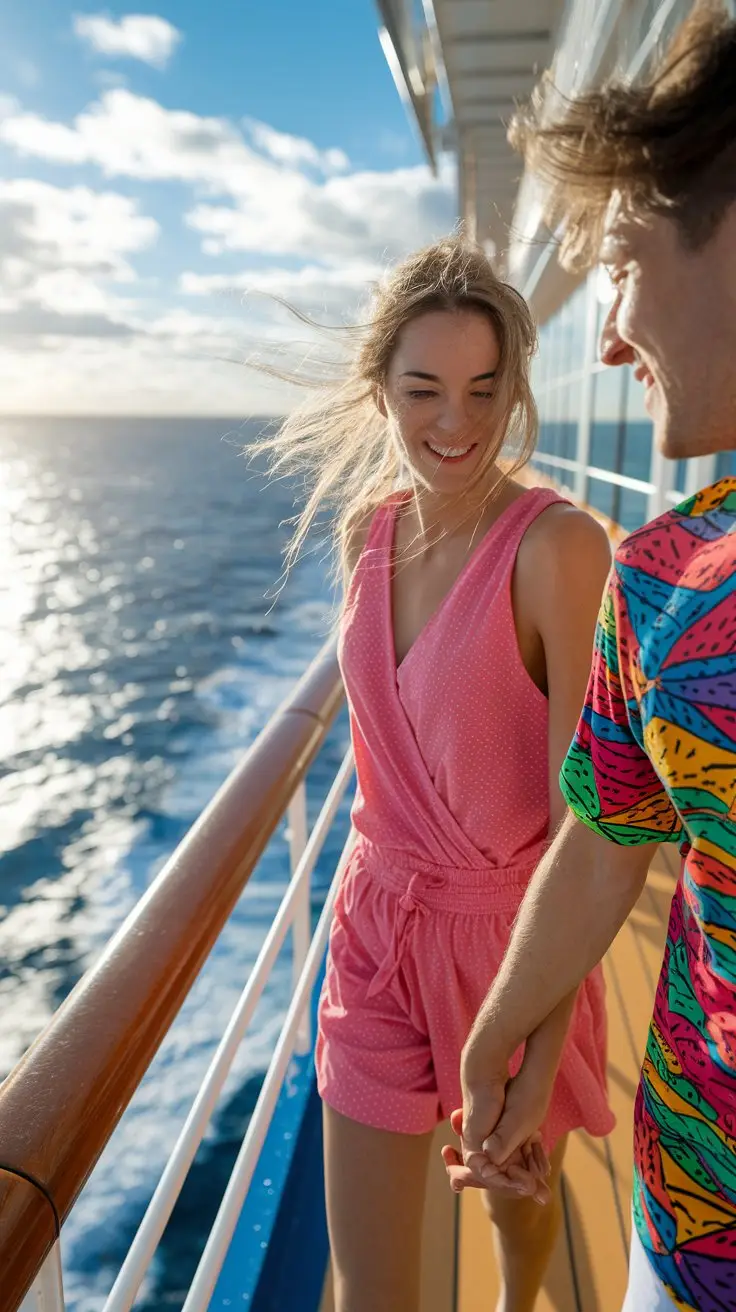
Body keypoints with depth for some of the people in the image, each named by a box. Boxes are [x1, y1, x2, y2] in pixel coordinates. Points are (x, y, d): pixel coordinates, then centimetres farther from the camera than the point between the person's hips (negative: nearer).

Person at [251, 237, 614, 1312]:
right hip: (380, 928, 4)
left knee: (519, 1197, 27)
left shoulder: (557, 546, -21)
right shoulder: (367, 526, -3)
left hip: (513, 933, -3)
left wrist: (542, 1060, -22)